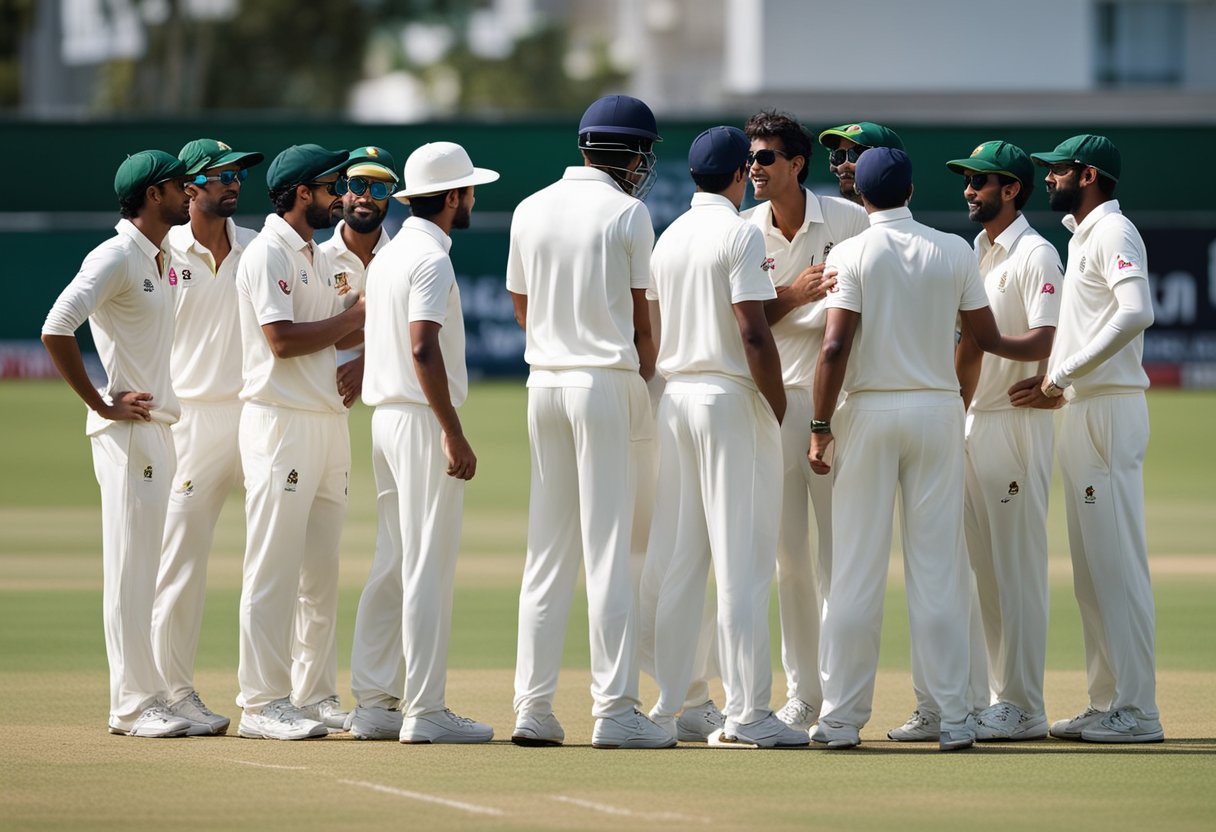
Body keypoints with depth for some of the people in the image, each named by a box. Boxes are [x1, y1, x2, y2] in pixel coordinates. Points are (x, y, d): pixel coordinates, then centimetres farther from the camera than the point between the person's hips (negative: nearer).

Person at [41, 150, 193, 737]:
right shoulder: (115, 257, -12)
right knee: (131, 568, -7)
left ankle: (151, 695, 15)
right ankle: (133, 704, -5)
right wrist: (102, 404, -17)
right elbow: (56, 330, -22)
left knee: (150, 569, 10)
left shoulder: (157, 260, 16)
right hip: (129, 429, -9)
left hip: (163, 426, 9)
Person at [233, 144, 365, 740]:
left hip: (326, 419, 9)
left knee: (322, 572, 11)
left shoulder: (315, 257, 19)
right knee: (273, 569, -8)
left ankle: (315, 697, 17)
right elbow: (283, 339, -19)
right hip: (279, 422, -9)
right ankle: (263, 705, -8)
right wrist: (354, 315, -11)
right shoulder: (268, 253, -10)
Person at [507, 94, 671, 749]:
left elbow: (523, 310, 14)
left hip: (544, 382, 5)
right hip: (606, 382, -5)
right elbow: (641, 319, -3)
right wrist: (646, 382, 10)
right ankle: (615, 711, -7)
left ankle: (533, 707, 7)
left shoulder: (530, 211, 9)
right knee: (609, 548, -5)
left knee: (547, 552, 9)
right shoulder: (627, 213, -6)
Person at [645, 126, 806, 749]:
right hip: (732, 396, -7)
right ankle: (746, 713, -8)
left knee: (674, 561, 9)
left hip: (674, 398, 7)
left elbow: (656, 329, 14)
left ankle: (664, 707, 9)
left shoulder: (668, 237, 13)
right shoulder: (739, 234, -10)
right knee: (743, 562, -6)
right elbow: (753, 334, -16)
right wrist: (779, 411, -10)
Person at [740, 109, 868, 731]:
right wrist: (792, 295, -14)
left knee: (839, 548, -5)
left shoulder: (849, 220, -2)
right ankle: (803, 691, 13)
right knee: (787, 552, 6)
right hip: (776, 397, 3)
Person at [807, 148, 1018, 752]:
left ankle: (842, 717, 1)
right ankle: (952, 717, 0)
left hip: (868, 411, -2)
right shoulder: (955, 252, 3)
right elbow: (985, 338, 7)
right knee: (938, 568, 3)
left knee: (856, 570, 1)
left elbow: (835, 347, -13)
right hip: (939, 409, 2)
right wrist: (1034, 345, 29)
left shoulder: (850, 255, -5)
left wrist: (821, 426, -7)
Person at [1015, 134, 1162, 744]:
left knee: (1117, 560, -10)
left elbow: (1137, 312, -27)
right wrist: (1056, 384, 9)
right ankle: (1105, 703, 15)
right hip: (1081, 413, 10)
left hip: (1110, 412, -10)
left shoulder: (1113, 233, -11)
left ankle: (1136, 710, -10)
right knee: (1091, 565, 11)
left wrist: (1063, 374, -23)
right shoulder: (1081, 237, 20)